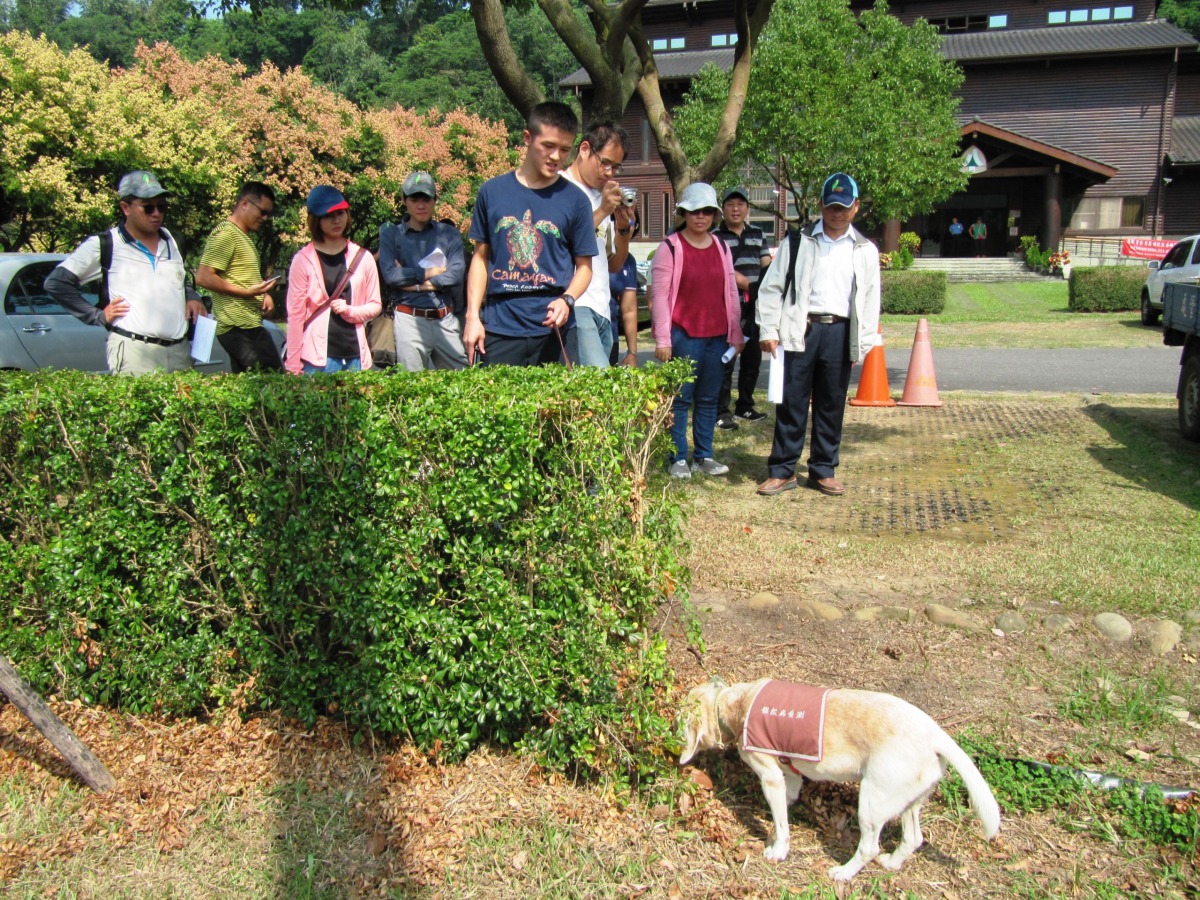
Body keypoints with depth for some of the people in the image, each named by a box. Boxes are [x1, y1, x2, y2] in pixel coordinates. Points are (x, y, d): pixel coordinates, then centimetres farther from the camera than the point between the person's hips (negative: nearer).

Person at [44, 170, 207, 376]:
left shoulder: (169, 240, 17)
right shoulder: (104, 245, 1)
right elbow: (55, 282, 1)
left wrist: (192, 298, 11)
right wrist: (97, 316, -3)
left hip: (180, 351, 5)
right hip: (134, 352, -5)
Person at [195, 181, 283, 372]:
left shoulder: (244, 236, 22)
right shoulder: (225, 233, -9)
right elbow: (203, 277, -16)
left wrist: (263, 294, 13)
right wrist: (247, 292, -18)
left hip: (250, 324, 10)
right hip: (239, 326, -10)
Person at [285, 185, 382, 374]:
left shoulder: (363, 258, 8)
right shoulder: (303, 260, -1)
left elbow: (375, 305, 12)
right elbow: (295, 314, -2)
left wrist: (349, 311, -8)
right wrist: (293, 365, -5)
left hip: (355, 356, 3)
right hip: (318, 358, -3)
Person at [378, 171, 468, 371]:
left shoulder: (449, 233, 11)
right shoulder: (391, 234, 7)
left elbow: (458, 274, -3)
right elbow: (390, 275, -8)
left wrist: (417, 284, -7)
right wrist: (431, 272, -3)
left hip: (445, 319, 2)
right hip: (409, 319, -2)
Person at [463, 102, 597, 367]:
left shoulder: (575, 200, 4)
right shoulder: (492, 191, 7)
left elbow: (584, 265, 7)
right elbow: (480, 257, 12)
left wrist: (566, 300, -12)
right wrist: (472, 316, 5)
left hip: (551, 328, -1)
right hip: (498, 327, 1)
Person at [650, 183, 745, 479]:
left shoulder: (722, 248, 14)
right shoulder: (670, 247, -2)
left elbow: (731, 294, 17)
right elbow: (660, 295, -6)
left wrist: (736, 334, 14)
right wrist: (662, 339, -11)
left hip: (717, 336, 5)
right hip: (684, 335, -5)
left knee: (708, 399, 10)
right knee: (681, 398, 0)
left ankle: (704, 457, 19)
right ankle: (678, 459, 8)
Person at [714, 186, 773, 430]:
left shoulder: (758, 234, 16)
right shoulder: (716, 237, -1)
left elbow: (767, 266, 12)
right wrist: (750, 286, -21)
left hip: (755, 308, 6)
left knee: (752, 359, 12)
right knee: (726, 361, -5)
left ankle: (745, 406, 25)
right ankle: (721, 411, 1)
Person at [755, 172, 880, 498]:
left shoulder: (865, 250, 11)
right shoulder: (797, 241, 5)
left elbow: (871, 299, 13)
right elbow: (772, 287, 3)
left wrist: (863, 342, 6)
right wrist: (768, 330, -5)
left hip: (840, 333, 2)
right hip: (799, 330, -2)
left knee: (831, 405, 8)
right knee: (791, 403, 0)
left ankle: (823, 470, 20)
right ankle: (782, 470, 9)